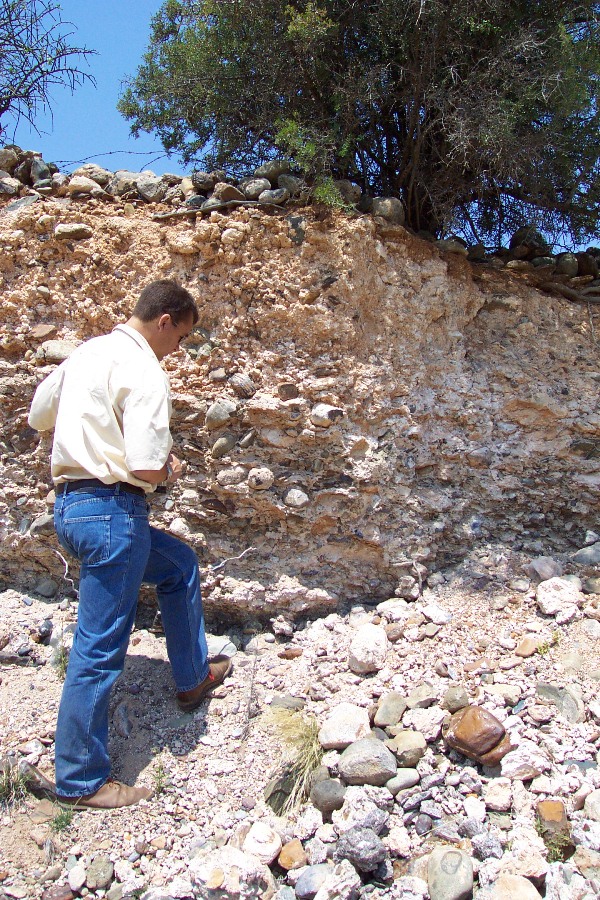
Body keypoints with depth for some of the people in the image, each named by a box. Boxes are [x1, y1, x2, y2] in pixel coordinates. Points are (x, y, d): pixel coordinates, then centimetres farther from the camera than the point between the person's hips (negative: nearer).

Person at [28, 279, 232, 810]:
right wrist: (171, 470, -3)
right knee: (100, 648, 2)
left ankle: (192, 678, 39)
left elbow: (38, 417, 22)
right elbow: (146, 468, -25)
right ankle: (79, 779, 19)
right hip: (110, 512, -10)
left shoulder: (87, 353, 12)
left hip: (72, 502, 10)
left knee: (180, 565, 27)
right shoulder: (144, 372, -16)